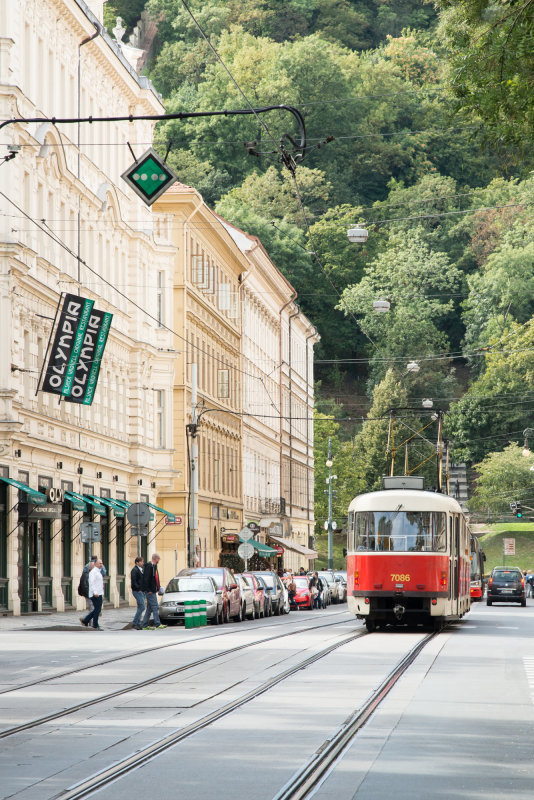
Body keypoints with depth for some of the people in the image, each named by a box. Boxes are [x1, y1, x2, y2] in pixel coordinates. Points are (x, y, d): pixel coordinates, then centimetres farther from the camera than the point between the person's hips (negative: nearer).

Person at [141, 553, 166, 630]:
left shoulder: (154, 566, 16)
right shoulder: (149, 566, -15)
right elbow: (146, 579, -20)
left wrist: (158, 587, 15)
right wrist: (148, 590, -21)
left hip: (153, 591, 10)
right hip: (150, 592, -10)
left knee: (149, 608, 11)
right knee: (155, 607, -10)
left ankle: (144, 625, 15)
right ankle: (157, 624, -10)